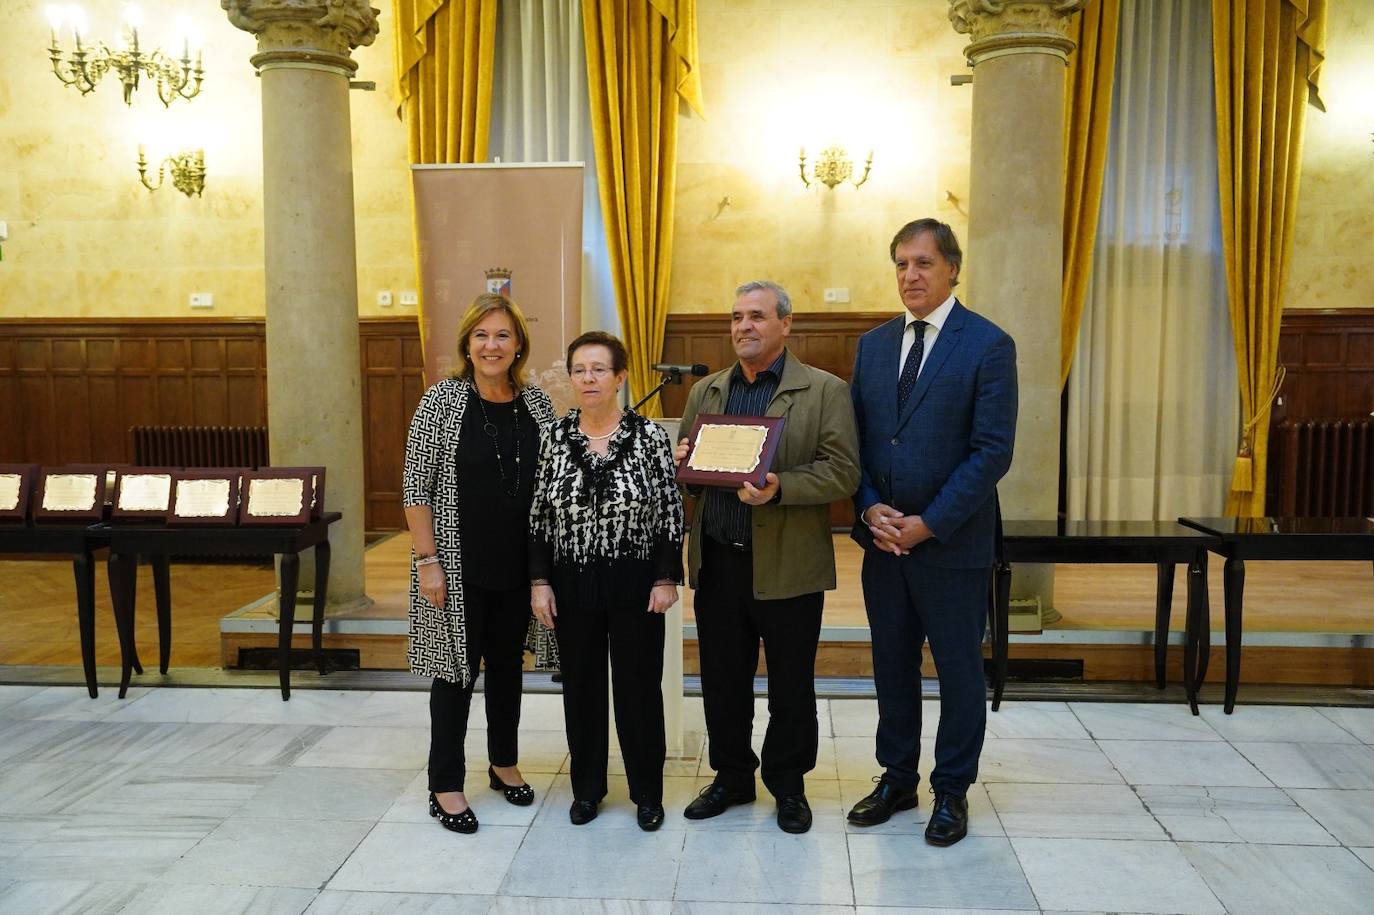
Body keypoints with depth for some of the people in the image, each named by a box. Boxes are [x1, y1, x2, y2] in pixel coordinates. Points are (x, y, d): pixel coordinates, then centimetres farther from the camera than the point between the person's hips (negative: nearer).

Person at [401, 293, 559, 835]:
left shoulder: (536, 402, 3)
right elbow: (416, 487, -9)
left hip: (518, 564, 4)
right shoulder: (443, 399, -9)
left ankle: (503, 763, 35)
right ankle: (445, 786, 18)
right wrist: (426, 561, -14)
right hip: (460, 566, -4)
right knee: (457, 668, 5)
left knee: (507, 661, 17)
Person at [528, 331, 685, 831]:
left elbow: (671, 513, -4)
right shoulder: (555, 437, 1)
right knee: (581, 685, 12)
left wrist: (667, 578, -7)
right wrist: (539, 581, -1)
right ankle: (587, 786, 30)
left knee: (640, 685, 7)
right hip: (573, 584, 2)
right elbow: (539, 516, 3)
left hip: (636, 583, -2)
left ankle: (647, 791, 25)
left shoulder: (650, 435, -5)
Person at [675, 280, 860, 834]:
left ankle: (788, 783, 28)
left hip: (787, 566, -4)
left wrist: (780, 488, -24)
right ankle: (732, 775, 31)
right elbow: (687, 465, 19)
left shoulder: (824, 391, -2)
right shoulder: (705, 391, 13)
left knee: (790, 685, 9)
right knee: (722, 681, 13)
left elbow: (843, 473, -10)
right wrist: (681, 462, -5)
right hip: (717, 561, 4)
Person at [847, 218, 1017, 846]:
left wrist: (929, 523, -16)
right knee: (892, 665, 15)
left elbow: (992, 451, -13)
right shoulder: (873, 344, 8)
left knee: (959, 671, 9)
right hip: (883, 537, 5)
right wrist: (871, 509, -6)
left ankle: (952, 792, 26)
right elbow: (855, 438, 9)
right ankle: (896, 779, 31)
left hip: (952, 542, -5)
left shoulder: (988, 345, -8)